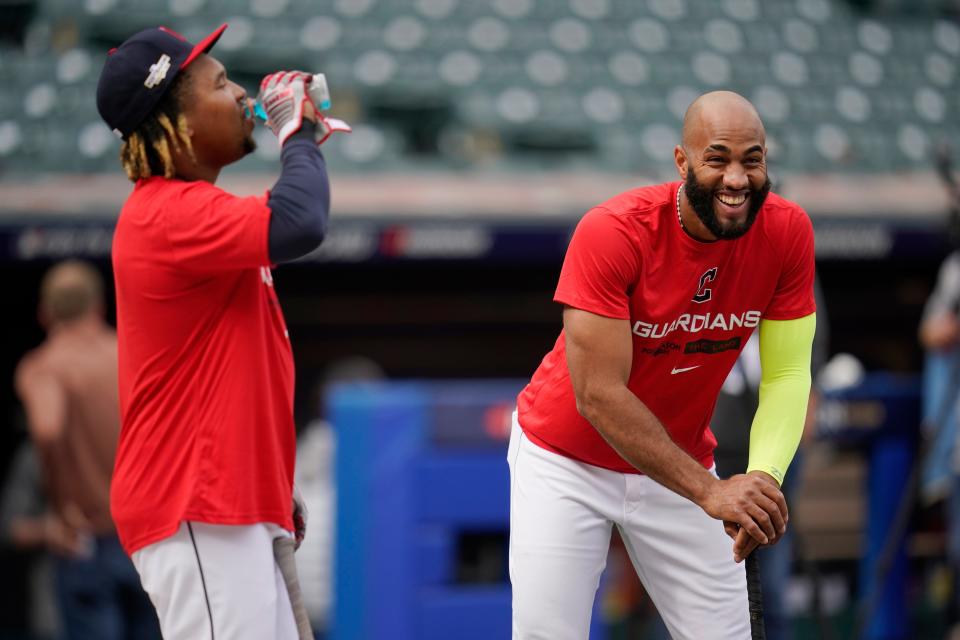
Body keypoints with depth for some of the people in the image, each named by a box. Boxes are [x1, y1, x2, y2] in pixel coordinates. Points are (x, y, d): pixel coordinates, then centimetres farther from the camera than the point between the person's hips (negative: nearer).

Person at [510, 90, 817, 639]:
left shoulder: (788, 233, -15)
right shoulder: (612, 232, -27)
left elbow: (787, 374, -10)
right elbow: (598, 395, -28)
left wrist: (764, 477, -29)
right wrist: (709, 491, -33)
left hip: (680, 462, 3)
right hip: (566, 463, -3)